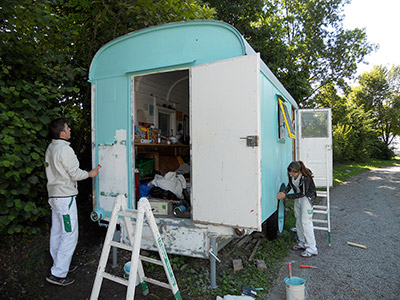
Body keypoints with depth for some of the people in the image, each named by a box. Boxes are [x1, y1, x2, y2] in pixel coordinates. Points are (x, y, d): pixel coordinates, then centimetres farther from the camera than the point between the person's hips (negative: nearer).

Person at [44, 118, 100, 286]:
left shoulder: (50, 149, 13)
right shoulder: (65, 149, -17)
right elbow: (75, 174, -15)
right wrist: (90, 173, 1)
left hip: (53, 195, 10)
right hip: (65, 197, -10)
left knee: (57, 233, 16)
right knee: (70, 234, -5)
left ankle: (60, 266, 28)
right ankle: (58, 274, -1)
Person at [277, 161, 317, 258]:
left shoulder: (306, 177, -32)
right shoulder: (290, 174, -13)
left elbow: (302, 194, -26)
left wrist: (286, 196, -27)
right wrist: (285, 191, -11)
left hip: (307, 197, -7)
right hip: (298, 197, 7)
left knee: (306, 222, -10)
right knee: (298, 220, 11)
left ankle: (311, 248, -2)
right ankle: (302, 243, 25)